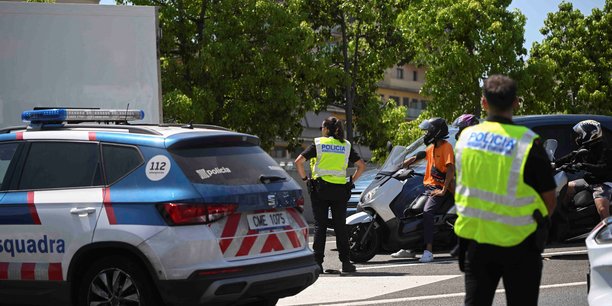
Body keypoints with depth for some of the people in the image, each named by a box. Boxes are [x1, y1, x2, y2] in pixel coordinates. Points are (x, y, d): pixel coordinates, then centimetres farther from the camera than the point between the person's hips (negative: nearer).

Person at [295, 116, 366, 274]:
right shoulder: (346, 146, 7)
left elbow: (298, 161, -7)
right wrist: (352, 180, 11)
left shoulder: (318, 144, 0)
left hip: (320, 188, -2)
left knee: (320, 225, 1)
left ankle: (317, 261, -2)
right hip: (340, 189, 2)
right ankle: (345, 262, 3)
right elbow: (362, 165, 6)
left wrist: (304, 178, 4)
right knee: (340, 226, 6)